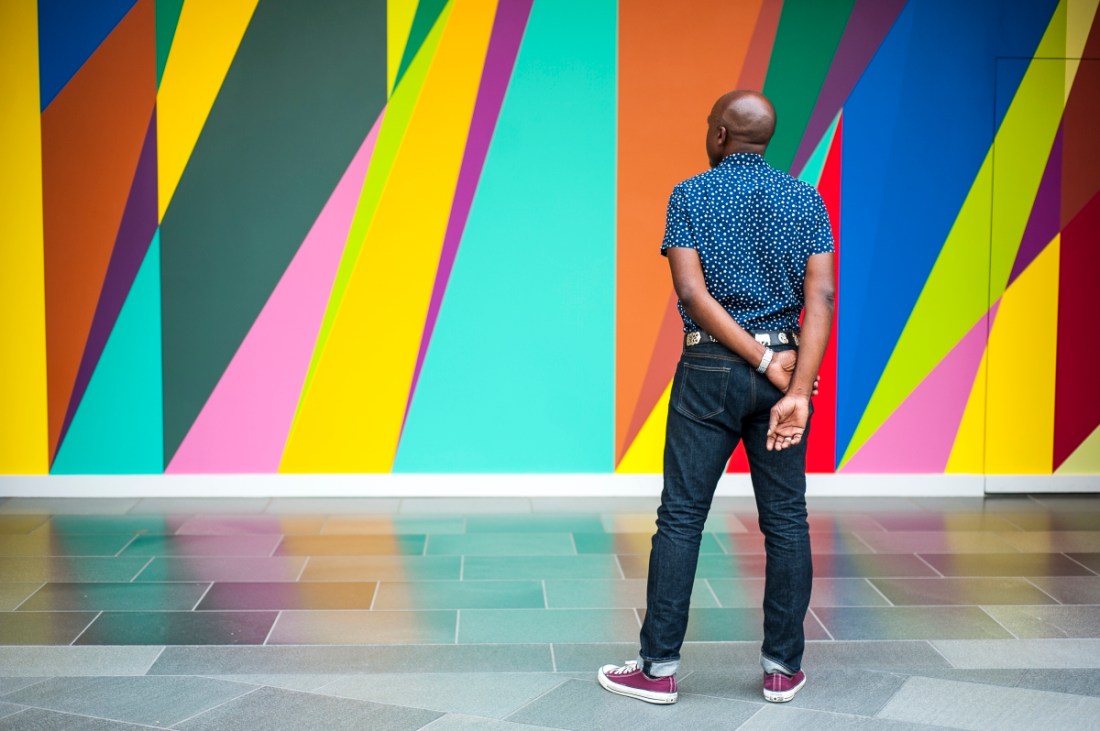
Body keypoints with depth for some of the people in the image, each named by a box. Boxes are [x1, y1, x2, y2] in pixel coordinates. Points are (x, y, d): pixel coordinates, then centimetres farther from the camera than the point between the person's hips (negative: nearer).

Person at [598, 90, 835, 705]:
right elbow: (821, 295, -7)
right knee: (785, 520, 7)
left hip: (709, 370, -2)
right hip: (786, 367, 3)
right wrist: (797, 391, -15)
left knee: (682, 517, 2)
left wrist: (765, 361, -11)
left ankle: (660, 667, 6)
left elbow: (693, 292, -12)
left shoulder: (690, 196, -1)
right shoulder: (806, 200, 5)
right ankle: (784, 669, 12)